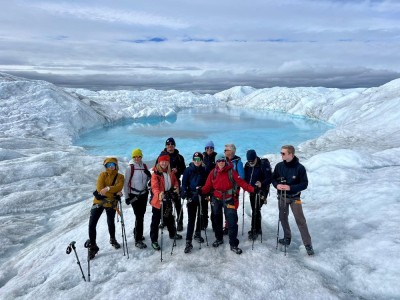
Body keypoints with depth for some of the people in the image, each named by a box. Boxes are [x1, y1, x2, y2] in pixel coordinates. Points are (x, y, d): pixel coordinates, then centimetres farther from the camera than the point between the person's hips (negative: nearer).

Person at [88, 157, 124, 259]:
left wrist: (108, 188, -34)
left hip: (111, 203, 1)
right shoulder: (103, 175, -3)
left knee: (110, 223, 16)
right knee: (92, 224, -5)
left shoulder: (120, 177, 0)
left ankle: (113, 239, 43)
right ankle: (93, 246, 12)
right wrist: (115, 194, -19)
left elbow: (118, 188, -19)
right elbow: (99, 188, -16)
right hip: (99, 201, 0)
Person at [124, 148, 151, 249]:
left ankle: (137, 233, 38)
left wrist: (149, 175, -9)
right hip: (134, 195, -5)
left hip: (144, 194, 5)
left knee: (141, 215, 16)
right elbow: (126, 183, -9)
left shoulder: (144, 166, 3)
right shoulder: (130, 168, -11)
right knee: (139, 216, -8)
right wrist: (126, 197, -10)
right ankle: (138, 240, 1)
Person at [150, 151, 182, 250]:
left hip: (168, 199, 6)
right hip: (158, 200, -6)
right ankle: (154, 240, 18)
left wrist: (176, 187, -6)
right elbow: (154, 186, -29)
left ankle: (172, 234, 46)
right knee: (155, 221, 5)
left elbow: (175, 181, 16)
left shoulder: (170, 172, 3)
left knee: (169, 217, 25)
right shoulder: (155, 173, -18)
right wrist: (159, 194, -48)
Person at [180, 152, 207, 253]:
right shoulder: (188, 170, -4)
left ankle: (197, 234, 38)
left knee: (201, 216, 15)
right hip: (191, 197, -2)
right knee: (191, 219, -5)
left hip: (202, 197, 3)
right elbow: (184, 183, -4)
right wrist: (184, 191, -20)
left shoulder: (204, 170, 1)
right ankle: (188, 242, -2)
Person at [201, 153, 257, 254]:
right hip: (216, 199, 3)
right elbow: (208, 186, -4)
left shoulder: (231, 172, -10)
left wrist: (252, 189, -23)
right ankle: (219, 239, 38)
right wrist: (201, 190, -24)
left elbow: (241, 182, -13)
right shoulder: (213, 172, -2)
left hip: (228, 199, -3)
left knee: (232, 221, -7)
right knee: (217, 220, 17)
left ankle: (233, 245, 4)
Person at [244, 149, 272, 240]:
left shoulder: (263, 165, -18)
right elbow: (245, 177, 11)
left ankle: (254, 231, 3)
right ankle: (258, 229, 30)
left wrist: (262, 183, -36)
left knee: (255, 210, -9)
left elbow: (270, 178, -20)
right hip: (252, 191, 7)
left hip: (261, 191, -6)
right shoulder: (247, 165, 1)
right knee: (255, 210, 15)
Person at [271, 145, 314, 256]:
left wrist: (290, 187, -25)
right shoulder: (279, 166, -6)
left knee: (300, 220, -2)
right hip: (282, 197, 4)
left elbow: (304, 184, -13)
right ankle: (287, 238, 33)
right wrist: (277, 185, -16)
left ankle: (308, 244, 8)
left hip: (294, 198, -4)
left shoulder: (300, 168, -17)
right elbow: (273, 178, 7)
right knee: (283, 218, 14)